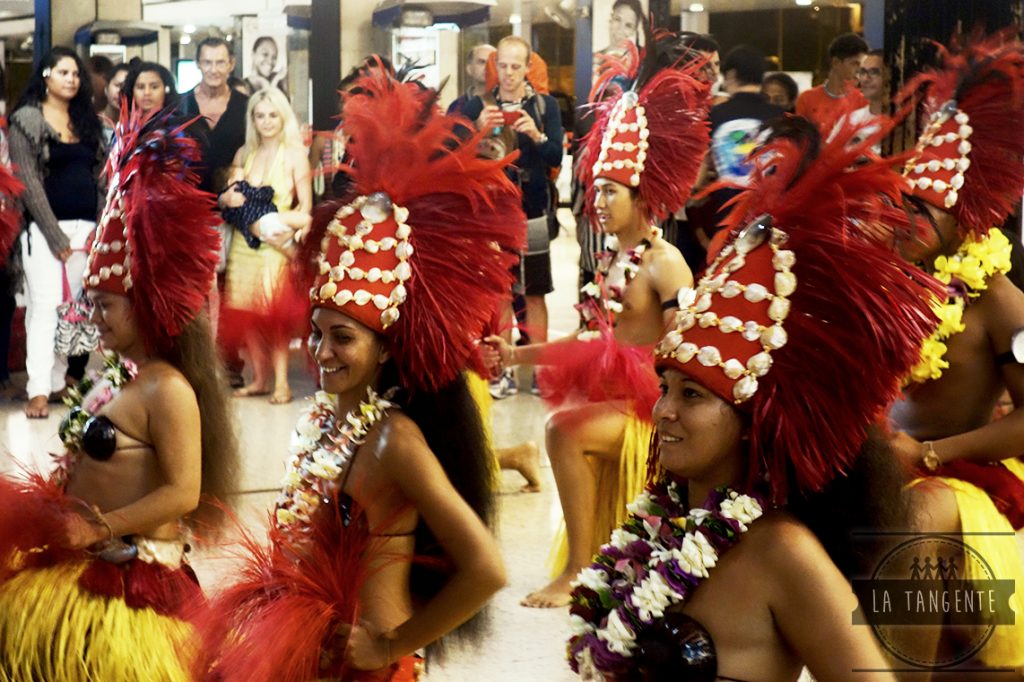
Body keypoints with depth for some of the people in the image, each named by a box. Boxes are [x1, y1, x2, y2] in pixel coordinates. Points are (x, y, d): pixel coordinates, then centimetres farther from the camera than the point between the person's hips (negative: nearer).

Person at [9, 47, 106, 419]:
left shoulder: (86, 120, 15)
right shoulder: (27, 119, -2)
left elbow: (99, 175, 14)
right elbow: (28, 181, -8)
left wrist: (100, 227, 2)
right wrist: (55, 234, -13)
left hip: (86, 227, 5)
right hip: (46, 227, -5)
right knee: (45, 305, -9)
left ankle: (61, 377, 9)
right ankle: (38, 389, -11)